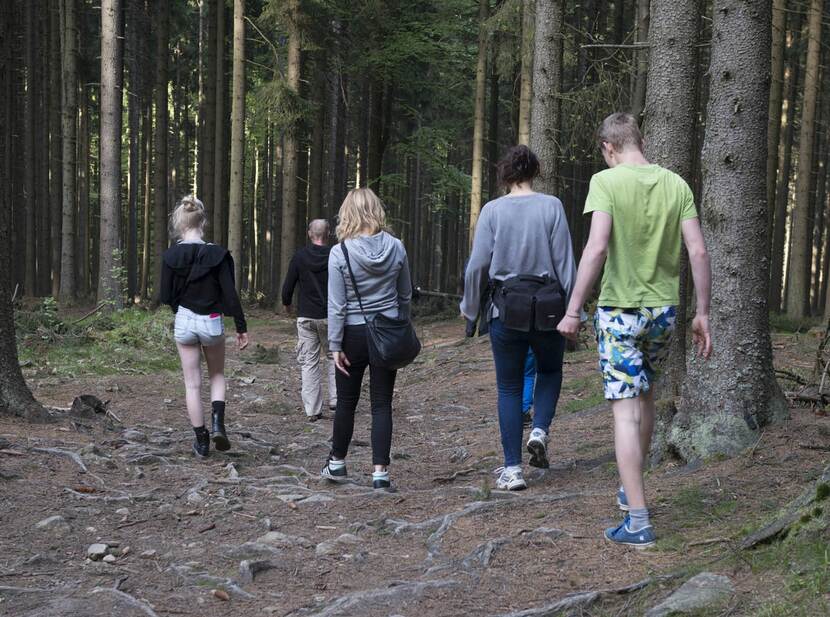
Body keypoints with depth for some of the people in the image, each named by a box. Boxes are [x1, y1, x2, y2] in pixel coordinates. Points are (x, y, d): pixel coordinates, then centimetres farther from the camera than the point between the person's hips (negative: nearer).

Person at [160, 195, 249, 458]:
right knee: (217, 375, 21)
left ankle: (201, 441, 11)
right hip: (212, 321, 0)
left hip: (184, 322, 1)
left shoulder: (171, 256, -8)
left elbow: (166, 296, -4)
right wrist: (241, 327, -4)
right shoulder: (217, 254, -11)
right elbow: (230, 293, -11)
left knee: (192, 384, 9)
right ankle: (218, 421, -1)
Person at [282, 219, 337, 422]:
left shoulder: (299, 257, -3)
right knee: (334, 356, 18)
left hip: (306, 317, 1)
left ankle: (313, 410, 2)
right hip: (330, 316, -1)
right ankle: (335, 399, 10)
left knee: (309, 363, 4)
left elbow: (287, 286, 0)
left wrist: (286, 304, 19)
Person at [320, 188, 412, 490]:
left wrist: (335, 345, -5)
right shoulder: (396, 248, -3)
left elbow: (337, 305, -11)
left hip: (354, 334, -2)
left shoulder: (340, 253, -13)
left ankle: (337, 462, 28)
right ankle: (380, 470, 1)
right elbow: (405, 295, 7)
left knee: (346, 401, 13)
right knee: (382, 403, 4)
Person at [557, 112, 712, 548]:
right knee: (645, 396, 23)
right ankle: (630, 490, 37)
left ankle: (638, 522, -8)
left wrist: (573, 310, -15)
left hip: (621, 311, -5)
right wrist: (702, 314, 6)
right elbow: (698, 252, 0)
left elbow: (597, 248, -20)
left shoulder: (606, 181, -10)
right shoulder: (676, 185, 4)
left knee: (626, 410, -4)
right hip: (664, 308, 5)